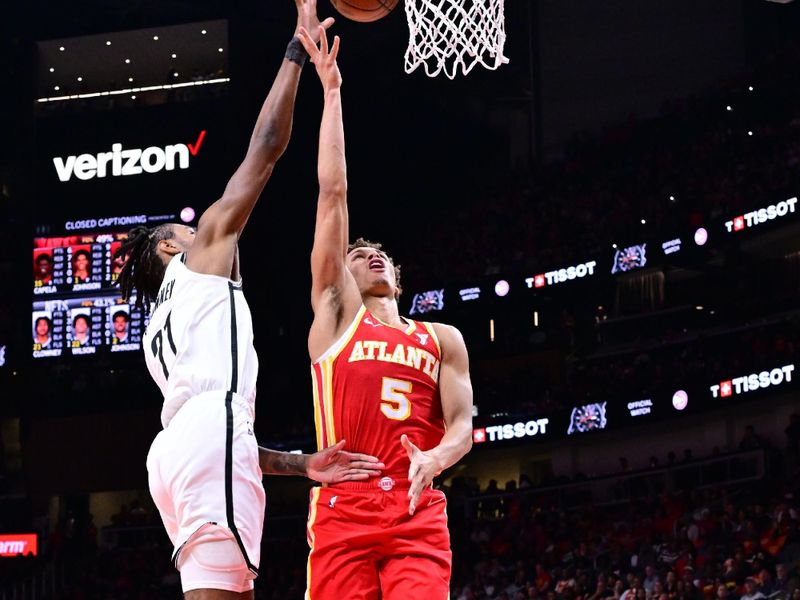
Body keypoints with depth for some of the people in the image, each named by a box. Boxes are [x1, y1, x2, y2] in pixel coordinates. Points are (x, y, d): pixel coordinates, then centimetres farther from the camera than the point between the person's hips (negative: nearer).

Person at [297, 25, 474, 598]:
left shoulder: (442, 339, 21)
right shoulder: (337, 314, 17)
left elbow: (462, 421, 11)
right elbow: (333, 192, 13)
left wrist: (435, 458, -14)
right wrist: (331, 89, 10)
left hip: (417, 510, 1)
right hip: (343, 506, -1)